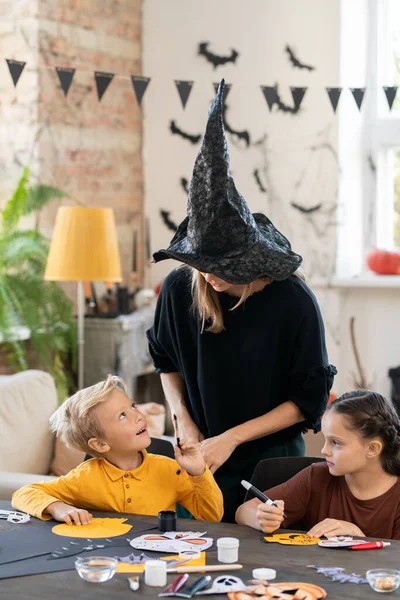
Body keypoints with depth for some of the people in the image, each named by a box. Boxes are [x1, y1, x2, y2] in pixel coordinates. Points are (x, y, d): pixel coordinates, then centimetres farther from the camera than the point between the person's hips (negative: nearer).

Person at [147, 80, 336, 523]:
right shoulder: (178, 289, -10)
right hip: (204, 455, 3)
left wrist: (231, 437, -16)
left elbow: (309, 399, -11)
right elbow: (165, 360, 10)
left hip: (272, 457, -2)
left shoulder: (292, 300, -18)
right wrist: (184, 422, -4)